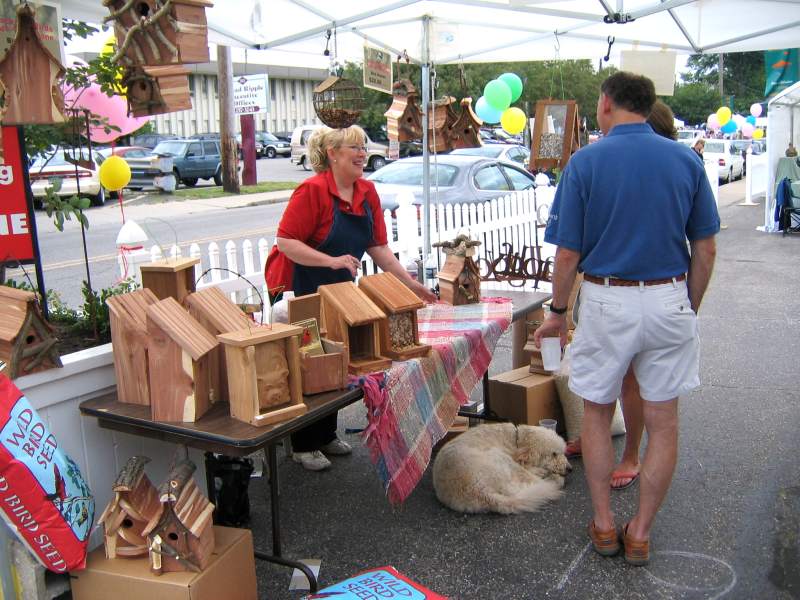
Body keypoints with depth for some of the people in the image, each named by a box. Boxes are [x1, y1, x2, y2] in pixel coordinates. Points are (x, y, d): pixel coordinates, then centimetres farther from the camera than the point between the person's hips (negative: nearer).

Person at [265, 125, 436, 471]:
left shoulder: (367, 192, -1)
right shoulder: (312, 190, -22)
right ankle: (303, 446, 15)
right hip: (297, 290, -7)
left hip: (336, 289, 7)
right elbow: (286, 242, -26)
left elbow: (378, 247, 2)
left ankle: (326, 436, 32)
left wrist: (411, 284, -2)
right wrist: (332, 261, -35)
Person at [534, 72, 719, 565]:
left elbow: (568, 254, -7)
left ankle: (604, 525, 26)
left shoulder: (585, 162, -7)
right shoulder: (687, 160, 1)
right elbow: (705, 250, 3)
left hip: (607, 301, -2)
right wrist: (690, 308, 16)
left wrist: (558, 312, 6)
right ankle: (641, 533, 22)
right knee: (663, 423, 13)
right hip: (669, 301, 2)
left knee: (597, 414, 17)